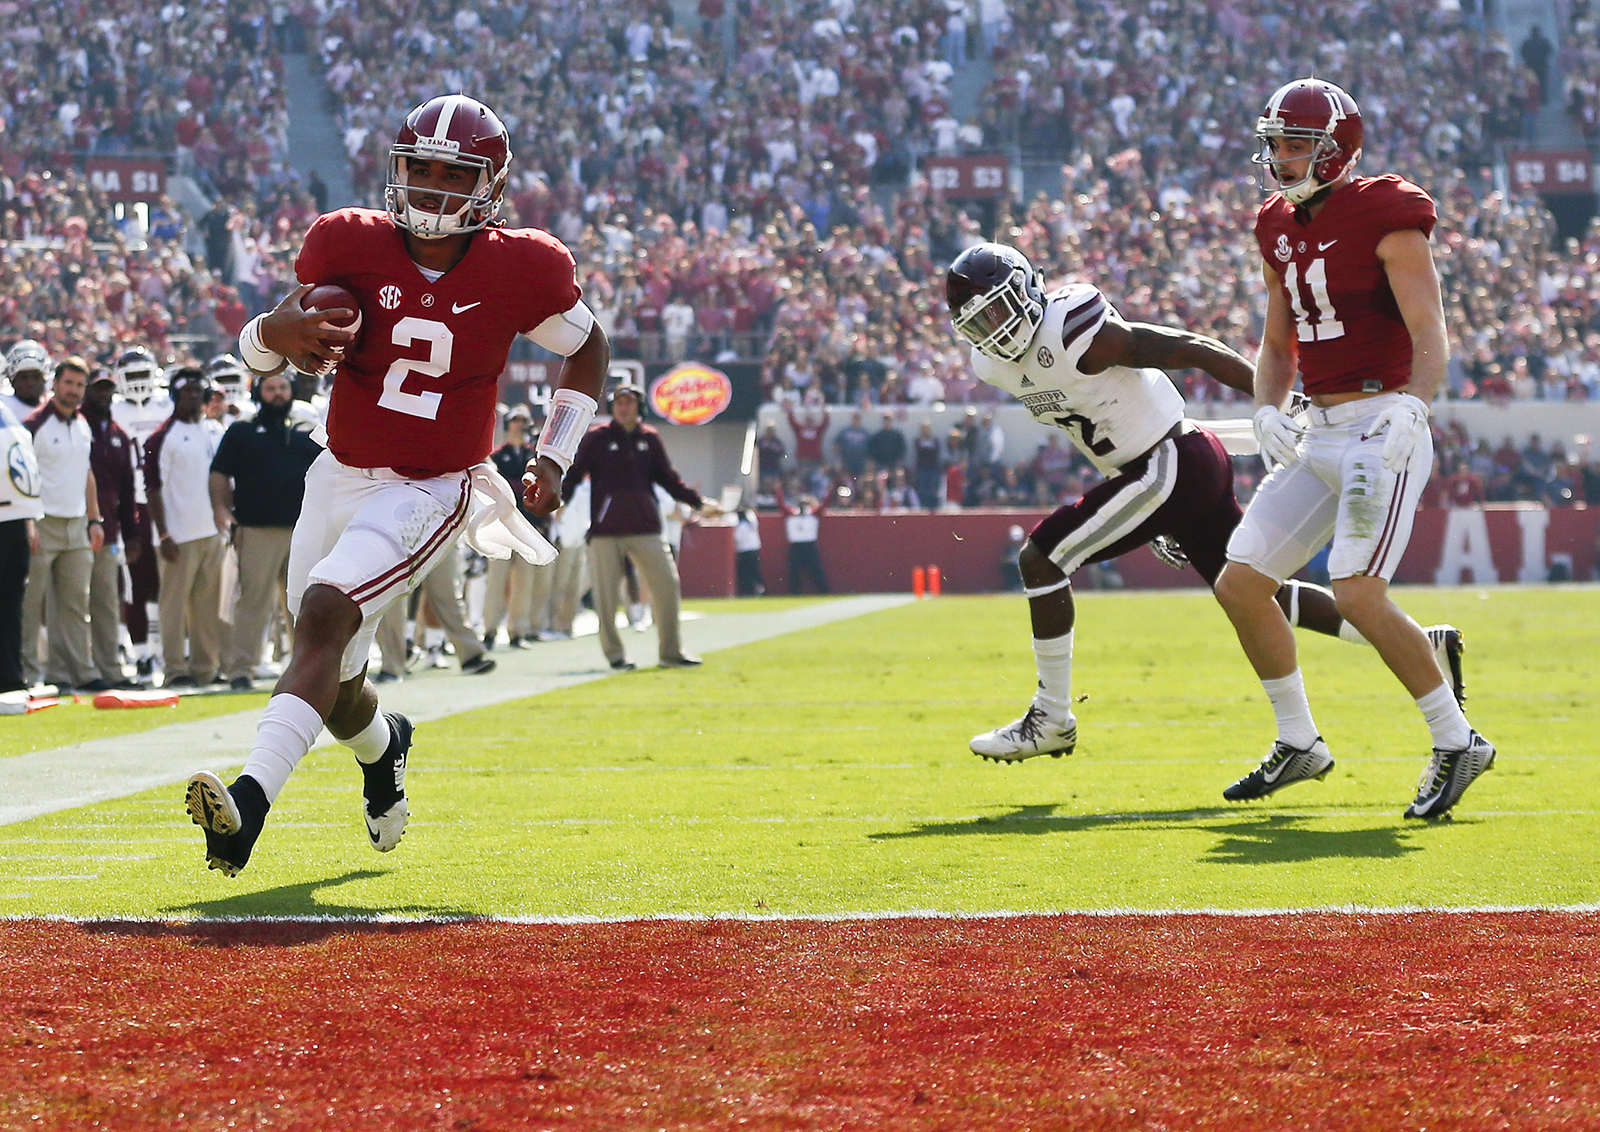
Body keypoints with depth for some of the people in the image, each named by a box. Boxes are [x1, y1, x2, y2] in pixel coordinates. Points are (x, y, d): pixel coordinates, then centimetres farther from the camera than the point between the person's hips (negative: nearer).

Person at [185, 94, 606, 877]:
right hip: (340, 481, 4)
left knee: (324, 617, -28)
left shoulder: (518, 271, -8)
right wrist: (279, 332, -24)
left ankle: (251, 802, -39)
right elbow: (255, 348, 1)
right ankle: (383, 745, 50)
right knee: (335, 689, 12)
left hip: (430, 492, -4)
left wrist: (554, 460, 3)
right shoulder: (353, 246, -4)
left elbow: (588, 351, 11)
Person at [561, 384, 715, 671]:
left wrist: (698, 502, 10)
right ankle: (614, 654, 9)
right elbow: (574, 474, -1)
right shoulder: (596, 439, 3)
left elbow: (668, 478, 17)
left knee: (666, 583, -3)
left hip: (645, 528, 3)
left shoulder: (650, 439, 11)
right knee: (607, 593, -3)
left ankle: (671, 652, 6)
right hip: (606, 530, -3)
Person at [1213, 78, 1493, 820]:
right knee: (1240, 584, 4)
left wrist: (1408, 417, -32)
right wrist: (1268, 413, 2)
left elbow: (1429, 338, -17)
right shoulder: (1281, 230, 12)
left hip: (1384, 427, -8)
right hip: (1321, 436, 8)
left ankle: (1456, 743, -6)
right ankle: (1299, 745, 20)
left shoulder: (1384, 216, -11)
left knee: (1357, 593, -21)